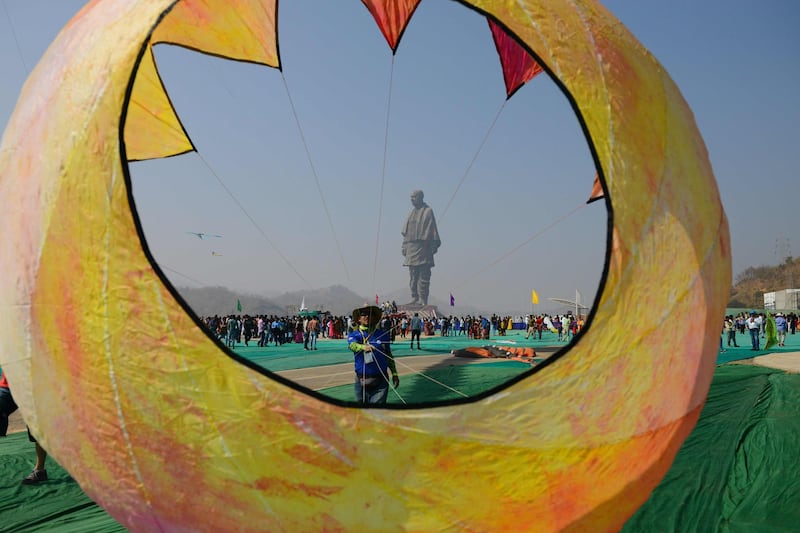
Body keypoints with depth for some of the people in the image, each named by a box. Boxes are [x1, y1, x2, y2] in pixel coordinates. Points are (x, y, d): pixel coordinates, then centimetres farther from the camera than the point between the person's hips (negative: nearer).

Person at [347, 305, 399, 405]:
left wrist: (394, 373, 13)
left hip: (380, 382, -1)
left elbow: (389, 355, 15)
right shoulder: (353, 335, 2)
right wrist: (363, 347, -44)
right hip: (361, 381, 1)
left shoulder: (383, 334, 5)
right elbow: (353, 345, -22)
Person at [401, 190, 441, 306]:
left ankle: (423, 301, -6)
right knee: (412, 276, 7)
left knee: (423, 276, -7)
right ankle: (415, 299, 11)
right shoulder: (412, 213, 18)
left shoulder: (428, 211, -1)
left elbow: (432, 230, -6)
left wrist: (433, 246, -12)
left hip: (423, 247, -7)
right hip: (411, 247, 7)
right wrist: (404, 247, 13)